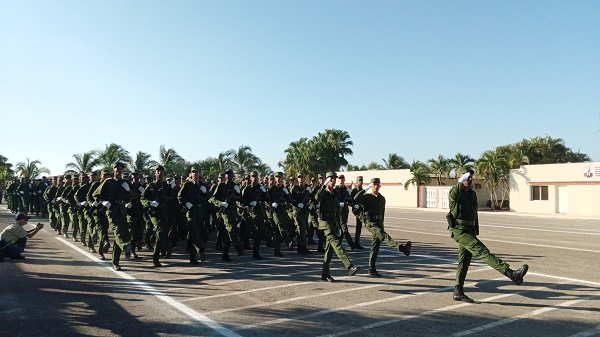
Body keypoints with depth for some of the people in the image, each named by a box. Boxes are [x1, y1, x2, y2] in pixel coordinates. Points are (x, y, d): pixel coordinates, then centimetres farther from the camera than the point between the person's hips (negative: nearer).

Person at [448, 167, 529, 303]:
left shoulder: (472, 194, 16)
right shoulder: (454, 191, -8)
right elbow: (453, 199, -35)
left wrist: (476, 234, 21)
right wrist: (461, 182, -25)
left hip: (469, 230, 9)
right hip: (459, 229, -9)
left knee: (464, 261, 10)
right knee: (482, 251, -18)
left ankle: (458, 292, 16)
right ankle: (511, 274, -26)